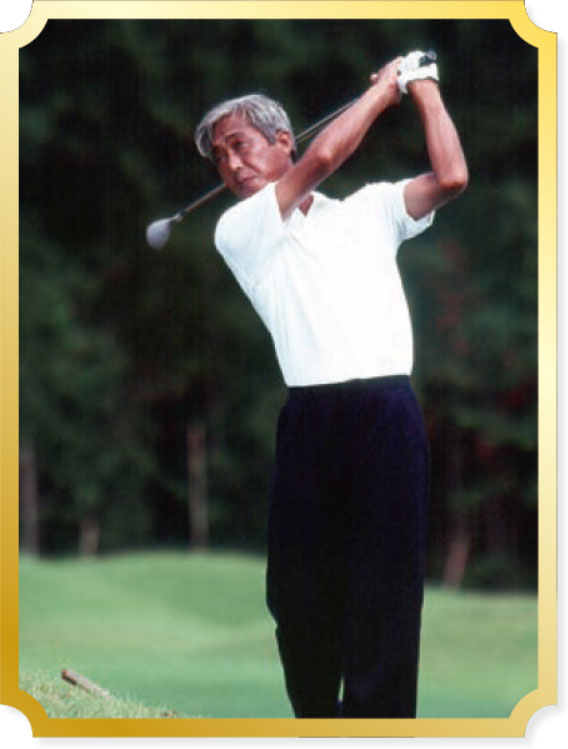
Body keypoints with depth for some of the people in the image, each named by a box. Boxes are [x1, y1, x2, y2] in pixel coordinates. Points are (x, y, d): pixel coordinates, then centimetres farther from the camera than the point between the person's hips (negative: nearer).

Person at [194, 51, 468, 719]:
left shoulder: (369, 209, 19)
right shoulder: (236, 231, 9)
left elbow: (450, 177, 5)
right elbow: (320, 158, -2)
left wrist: (423, 85, 11)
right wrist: (386, 86, 8)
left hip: (389, 410, 0)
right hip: (311, 416, 0)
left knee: (385, 589, -5)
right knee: (299, 591, 2)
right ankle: (316, 718, 17)